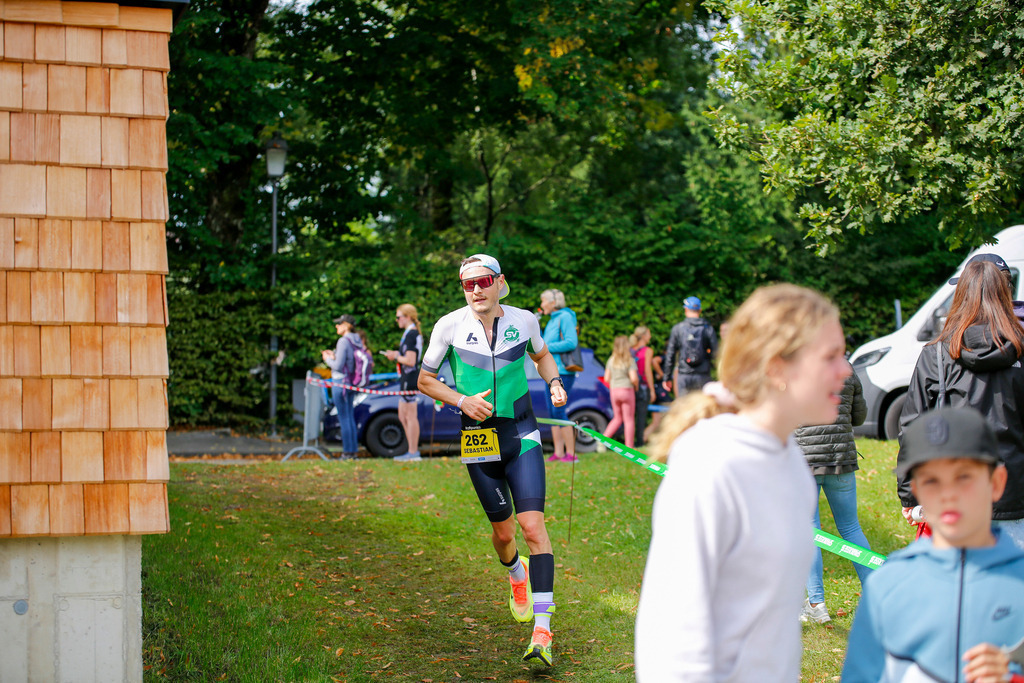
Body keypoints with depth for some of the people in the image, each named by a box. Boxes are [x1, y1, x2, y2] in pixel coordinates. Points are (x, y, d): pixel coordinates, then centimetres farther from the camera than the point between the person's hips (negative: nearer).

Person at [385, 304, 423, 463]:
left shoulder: (411, 334, -15)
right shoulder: (412, 333, 17)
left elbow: (410, 361, -21)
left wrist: (396, 357, -8)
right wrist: (396, 354, 11)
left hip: (410, 379, -11)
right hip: (407, 378, 11)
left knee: (411, 417, -6)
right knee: (403, 417, 15)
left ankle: (413, 453, -2)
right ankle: (413, 451, 19)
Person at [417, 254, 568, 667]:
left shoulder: (524, 320, -3)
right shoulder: (450, 326, -7)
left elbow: (541, 355, 19)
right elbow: (425, 379, 3)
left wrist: (555, 382, -1)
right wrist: (461, 400, -13)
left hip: (522, 434, 0)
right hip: (478, 437, 0)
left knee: (533, 526, -14)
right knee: (503, 531, 9)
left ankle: (542, 630, -13)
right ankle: (516, 575, 47)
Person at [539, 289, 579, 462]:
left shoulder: (565, 317, -8)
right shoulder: (552, 320, 20)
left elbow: (571, 342, -19)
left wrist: (547, 347, -17)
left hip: (562, 371, -10)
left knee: (558, 410, -12)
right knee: (552, 412, 6)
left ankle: (571, 453, -9)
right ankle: (558, 453, 9)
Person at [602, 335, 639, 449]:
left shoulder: (611, 360, 5)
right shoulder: (630, 360, -9)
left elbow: (606, 378, 5)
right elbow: (634, 378, -16)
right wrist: (636, 386, 3)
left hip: (614, 391, 5)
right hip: (627, 390, -5)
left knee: (617, 418, 18)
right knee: (629, 419, 3)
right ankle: (629, 447, 4)